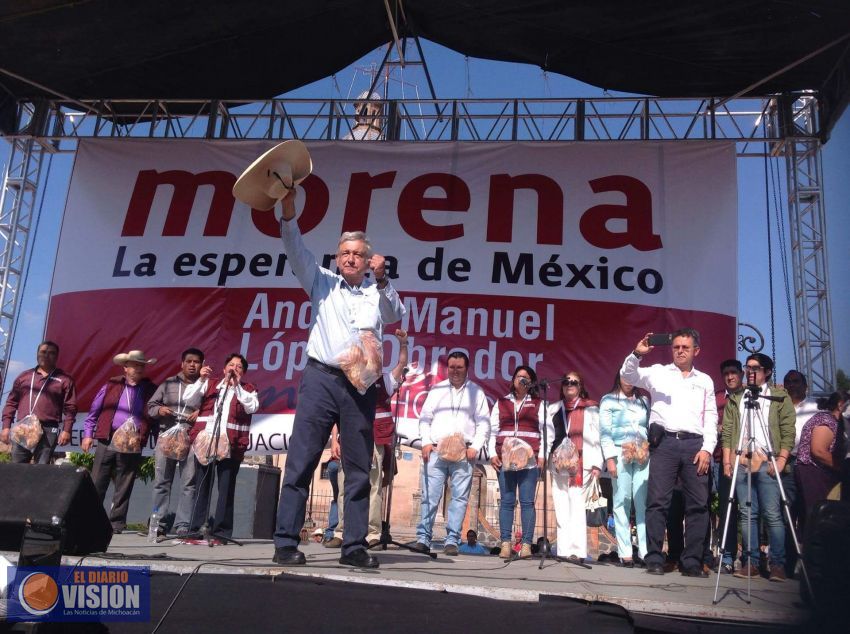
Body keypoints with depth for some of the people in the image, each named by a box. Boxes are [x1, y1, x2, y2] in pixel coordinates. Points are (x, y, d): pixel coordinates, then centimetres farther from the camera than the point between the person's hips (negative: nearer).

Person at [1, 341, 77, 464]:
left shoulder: (64, 379, 7)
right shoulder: (24, 376, 18)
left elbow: (70, 408, 2)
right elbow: (11, 403, 17)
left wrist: (66, 430, -8)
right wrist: (6, 426, 8)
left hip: (48, 431, -3)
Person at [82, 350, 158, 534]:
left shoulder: (151, 390, 8)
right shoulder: (111, 385, 8)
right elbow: (94, 411, 11)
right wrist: (88, 434, 5)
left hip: (133, 445, 0)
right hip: (107, 441, 0)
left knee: (123, 487, 5)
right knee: (96, 483, 2)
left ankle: (117, 523, 13)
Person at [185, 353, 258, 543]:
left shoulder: (248, 390, 11)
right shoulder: (210, 384, 17)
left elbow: (252, 407, -8)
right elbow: (188, 397, 7)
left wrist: (237, 386, -11)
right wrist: (201, 379, -6)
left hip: (231, 445, -2)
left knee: (226, 488, -2)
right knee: (201, 487, 7)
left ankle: (221, 531, 3)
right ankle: (196, 529, 14)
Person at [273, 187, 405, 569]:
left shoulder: (378, 292, 16)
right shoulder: (323, 283, 14)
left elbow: (396, 318, -1)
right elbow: (296, 253, 2)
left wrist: (382, 279, -14)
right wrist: (288, 211, -13)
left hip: (361, 386, 1)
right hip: (321, 379, -1)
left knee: (359, 468, 2)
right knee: (301, 462, -6)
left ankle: (354, 545, 8)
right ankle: (286, 542, -3)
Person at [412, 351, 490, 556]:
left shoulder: (476, 392, 12)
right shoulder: (437, 389, 15)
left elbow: (484, 423, 8)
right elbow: (425, 418, 11)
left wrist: (475, 447, -3)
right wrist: (426, 442, -2)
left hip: (464, 453, 0)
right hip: (436, 450, 1)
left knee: (460, 497, -3)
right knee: (429, 496, -3)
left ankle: (452, 541, 2)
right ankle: (423, 539, 0)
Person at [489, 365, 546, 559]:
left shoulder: (539, 404, 12)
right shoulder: (501, 403, 16)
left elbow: (545, 431, 6)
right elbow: (493, 430, 13)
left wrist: (542, 455, -4)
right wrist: (492, 454, 2)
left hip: (529, 460, -1)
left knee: (527, 502, -3)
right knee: (506, 501, 0)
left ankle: (526, 544, -1)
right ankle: (505, 544, 2)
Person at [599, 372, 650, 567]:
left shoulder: (643, 401, 19)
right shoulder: (609, 400, 8)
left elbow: (650, 428, 16)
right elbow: (605, 432, 1)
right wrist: (609, 458, -8)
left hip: (643, 455, 3)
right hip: (621, 454, -3)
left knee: (643, 502, -5)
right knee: (622, 502, -4)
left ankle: (645, 551, -3)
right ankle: (625, 553, -1)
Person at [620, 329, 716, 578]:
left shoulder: (705, 380, 18)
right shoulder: (658, 372, 13)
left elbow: (711, 418, 13)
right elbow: (627, 375, -1)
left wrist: (707, 448, 1)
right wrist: (637, 354, -18)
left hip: (695, 445, 2)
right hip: (664, 442, -2)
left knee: (698, 504, 0)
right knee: (657, 501, -6)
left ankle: (692, 562, 7)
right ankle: (654, 559, -2)